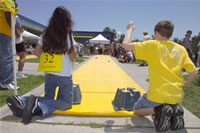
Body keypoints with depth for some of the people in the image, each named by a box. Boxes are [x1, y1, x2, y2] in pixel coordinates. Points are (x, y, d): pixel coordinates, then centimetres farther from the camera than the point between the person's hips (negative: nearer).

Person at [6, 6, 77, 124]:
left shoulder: (46, 33, 8)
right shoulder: (68, 34, -6)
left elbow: (37, 52, 9)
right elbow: (72, 57, -8)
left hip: (49, 73, 6)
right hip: (64, 75, -5)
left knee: (48, 98, 20)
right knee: (67, 102, 6)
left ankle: (21, 101, -8)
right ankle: (38, 106, -20)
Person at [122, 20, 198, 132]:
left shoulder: (153, 45, -7)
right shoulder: (181, 49, 6)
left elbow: (126, 44, -10)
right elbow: (194, 72, 3)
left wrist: (130, 29, 7)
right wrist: (182, 86, 17)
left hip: (157, 95, -5)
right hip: (177, 96, 5)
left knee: (137, 110, 21)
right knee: (172, 106, 40)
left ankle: (158, 110, -8)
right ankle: (175, 110, 4)